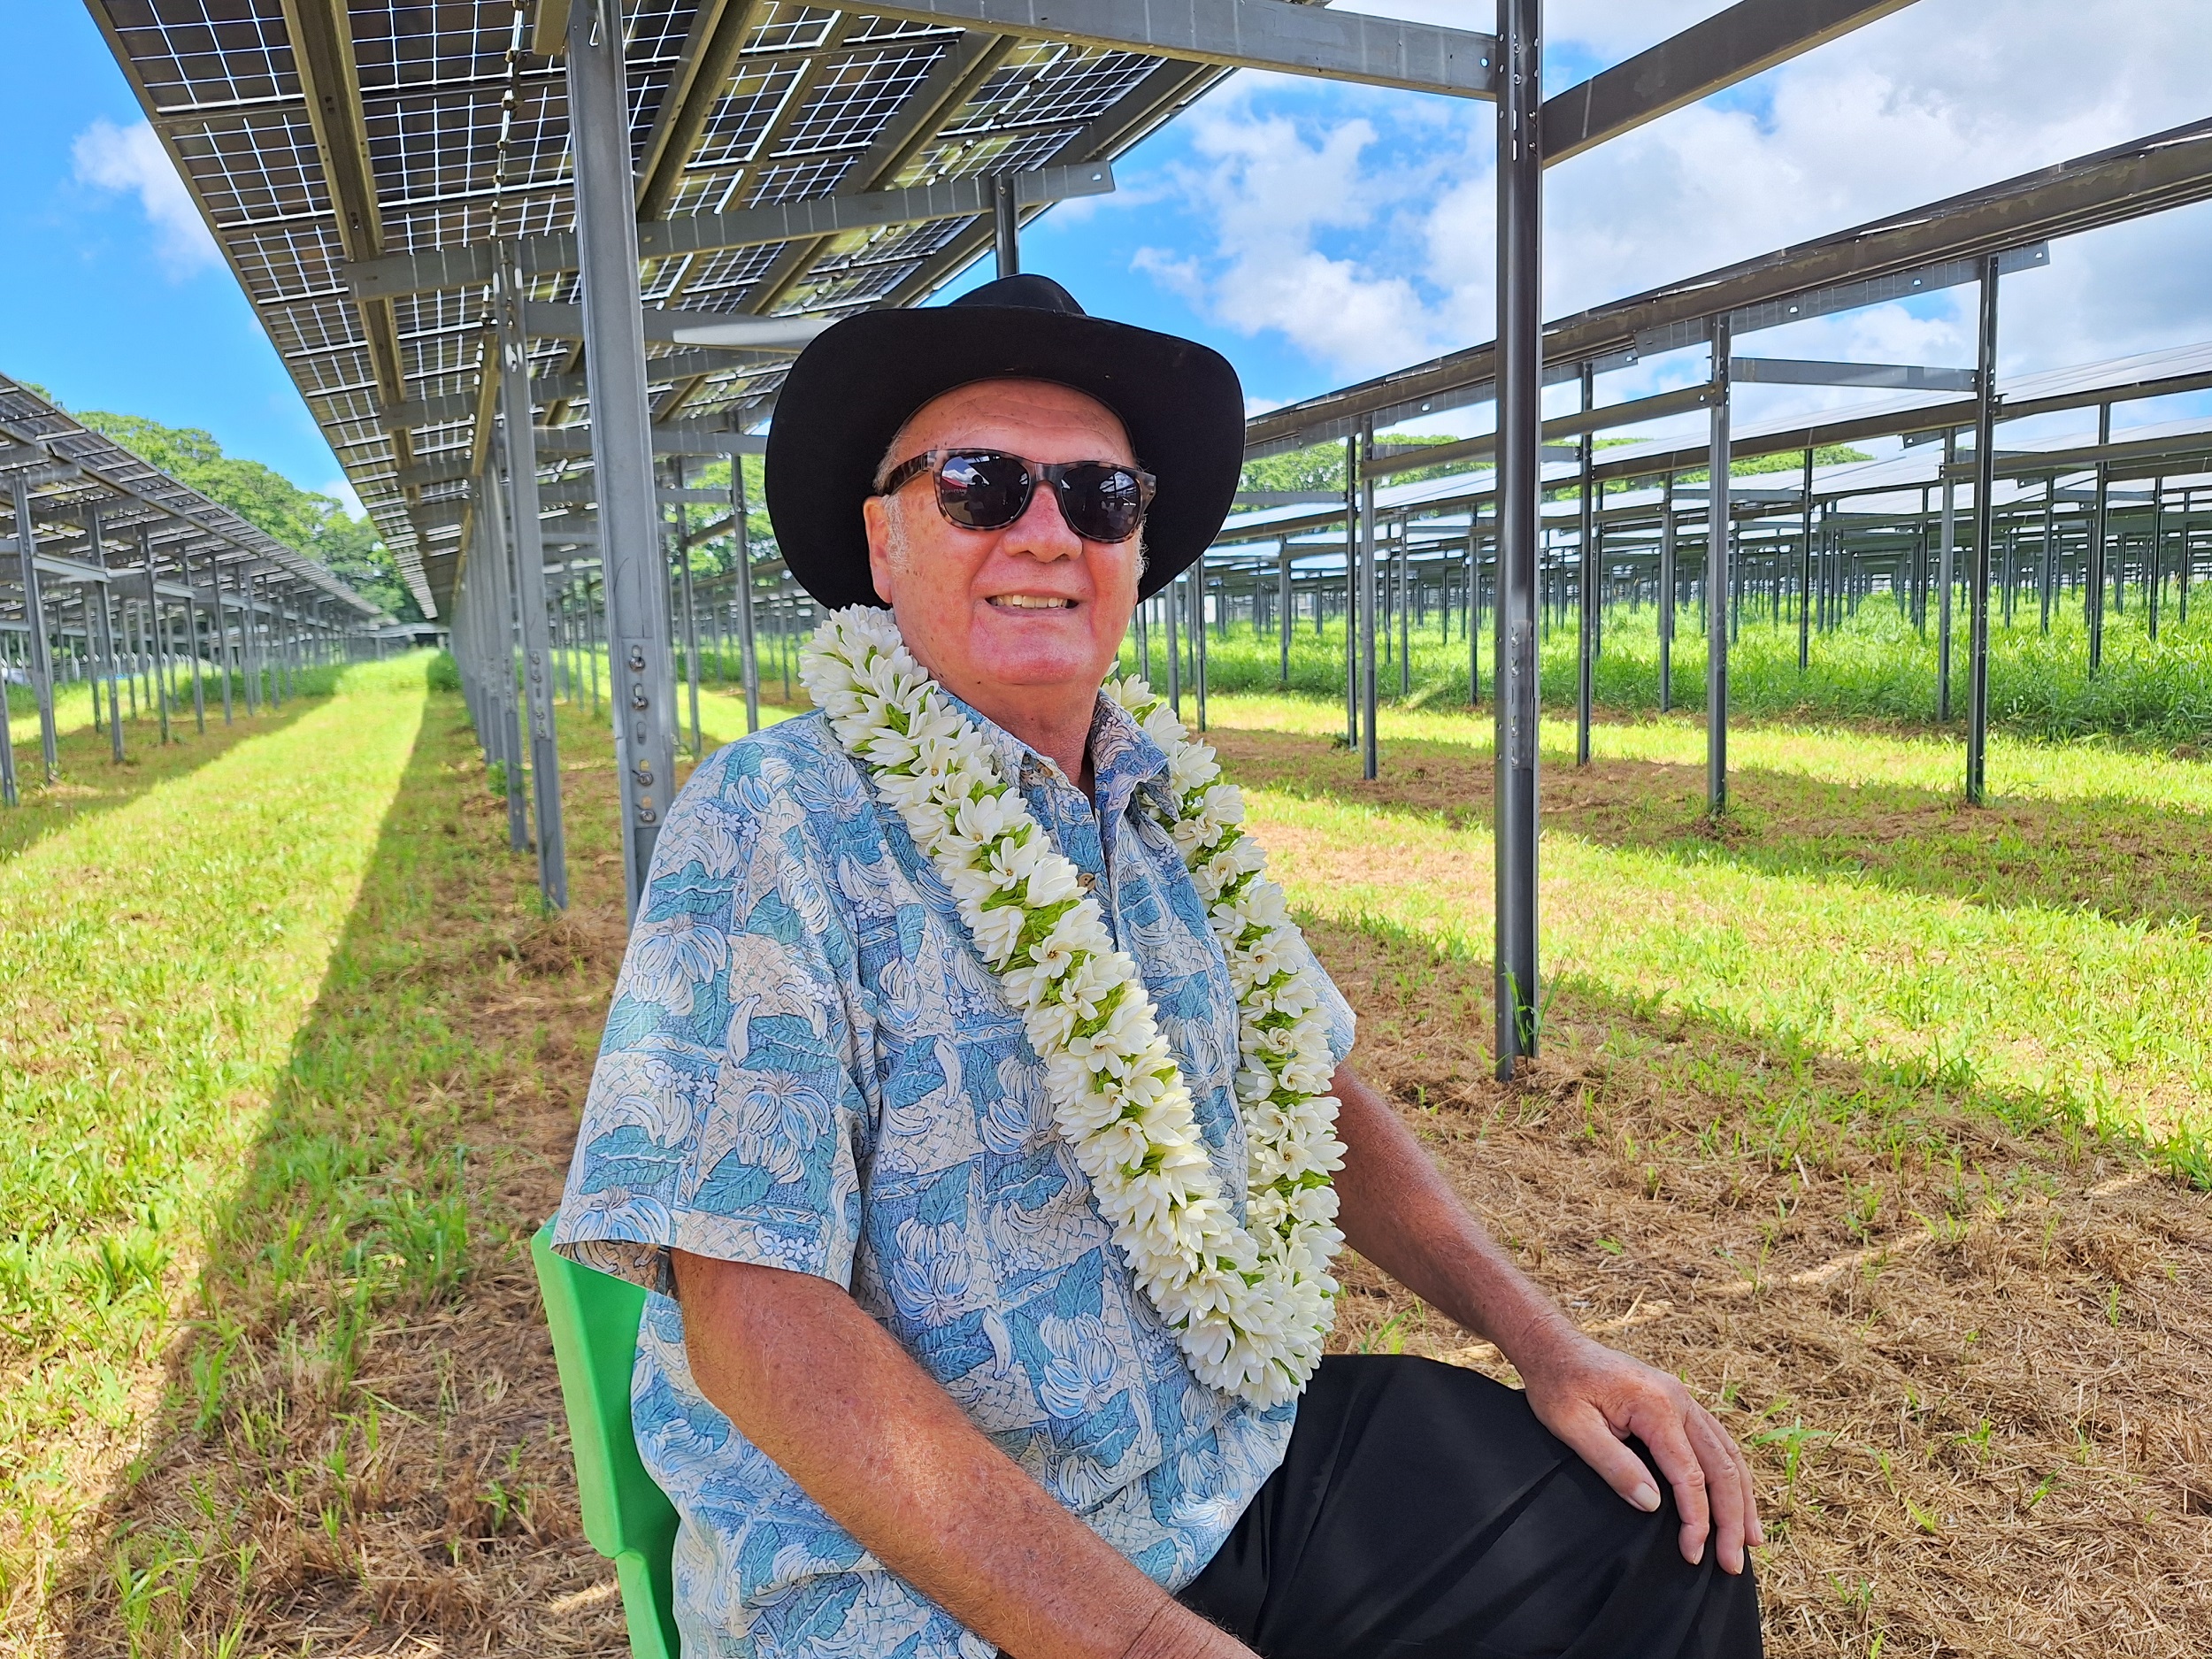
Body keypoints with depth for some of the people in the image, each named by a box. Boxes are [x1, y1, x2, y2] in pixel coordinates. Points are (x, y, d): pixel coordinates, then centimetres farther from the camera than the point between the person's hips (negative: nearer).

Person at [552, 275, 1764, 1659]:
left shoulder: (1174, 809, 4)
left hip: (1242, 1463, 6)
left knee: (1669, 1530, 4)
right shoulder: (772, 832, -17)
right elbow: (753, 1317, -22)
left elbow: (1312, 1091, 14)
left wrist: (1547, 1343, 4)